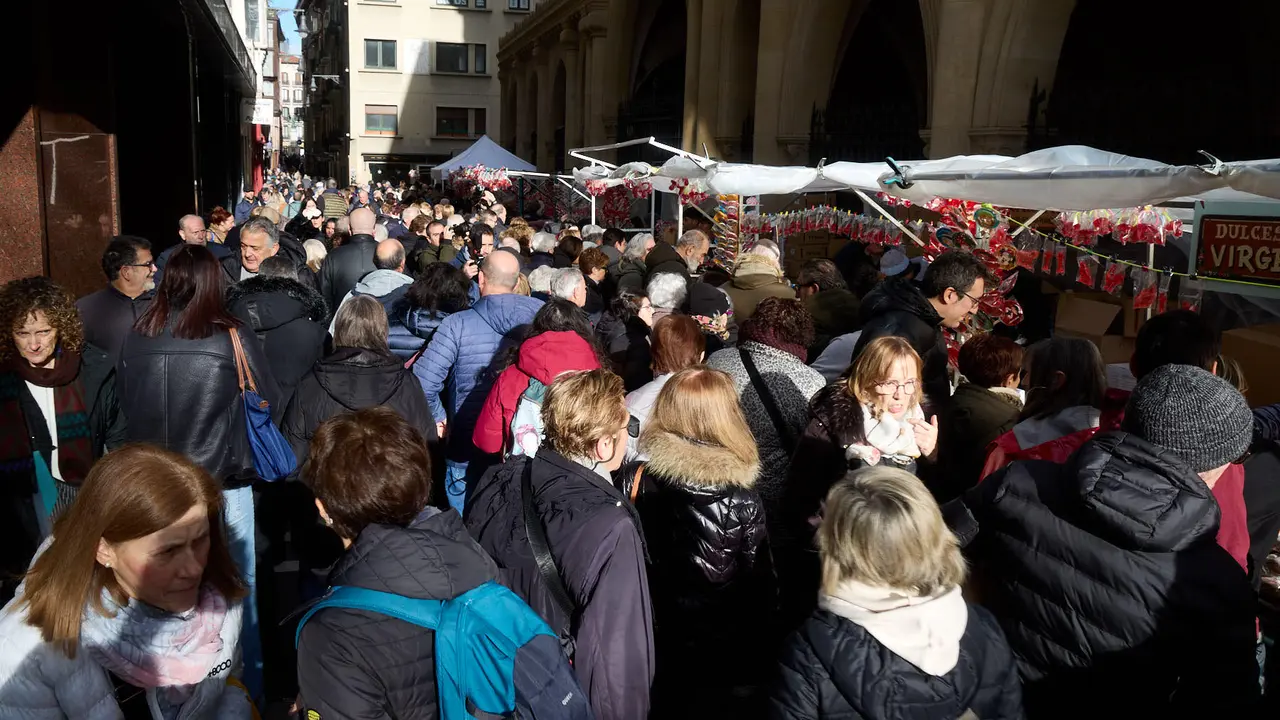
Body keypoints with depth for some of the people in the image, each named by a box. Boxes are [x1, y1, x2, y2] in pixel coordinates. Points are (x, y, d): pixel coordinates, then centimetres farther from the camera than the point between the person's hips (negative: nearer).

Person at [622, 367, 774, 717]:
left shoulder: (637, 479, -15)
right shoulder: (742, 501, -21)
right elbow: (760, 585, -12)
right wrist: (767, 633, 6)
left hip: (656, 644, 3)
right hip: (728, 655, -2)